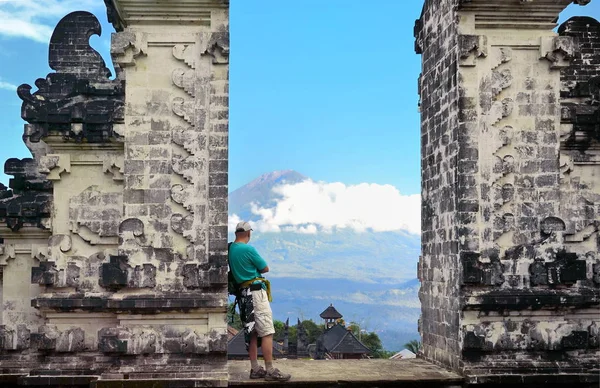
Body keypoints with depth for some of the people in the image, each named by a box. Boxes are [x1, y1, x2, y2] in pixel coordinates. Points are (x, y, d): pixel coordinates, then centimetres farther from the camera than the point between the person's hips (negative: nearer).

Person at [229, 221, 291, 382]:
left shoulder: (231, 249, 7)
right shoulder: (248, 249, -15)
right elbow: (265, 268, -4)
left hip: (243, 293, 9)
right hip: (256, 292, -9)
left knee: (252, 333, 11)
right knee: (267, 332, -8)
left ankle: (255, 369, 13)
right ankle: (270, 371, -9)